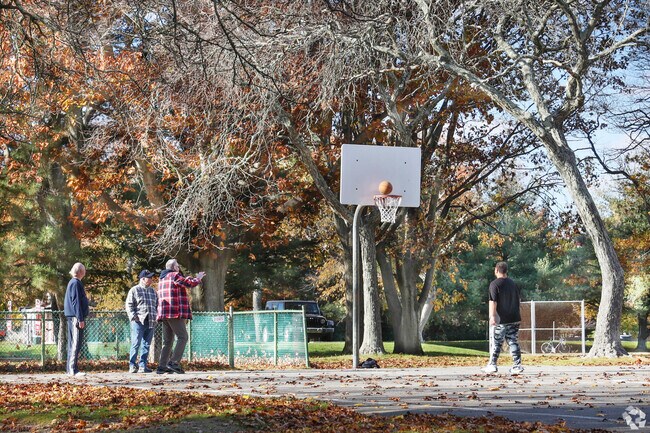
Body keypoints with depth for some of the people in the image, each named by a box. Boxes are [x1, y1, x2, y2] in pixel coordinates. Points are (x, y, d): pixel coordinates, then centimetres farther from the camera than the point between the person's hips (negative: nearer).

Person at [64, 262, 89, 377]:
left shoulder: (72, 282, 18)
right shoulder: (76, 283, -13)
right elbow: (76, 302, -18)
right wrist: (80, 319, -19)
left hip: (72, 317, 10)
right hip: (76, 316, -10)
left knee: (72, 343, 13)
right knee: (76, 343, -10)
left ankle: (69, 368, 17)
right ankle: (73, 369, -12)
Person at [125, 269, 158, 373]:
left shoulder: (153, 291, 19)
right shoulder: (134, 290, 1)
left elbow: (156, 305, 26)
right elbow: (129, 305, -2)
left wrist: (156, 316, 12)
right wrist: (133, 317, -12)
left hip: (151, 322, 6)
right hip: (138, 322, -6)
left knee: (146, 345, 5)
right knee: (136, 344, -8)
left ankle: (143, 365, 9)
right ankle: (132, 365, -5)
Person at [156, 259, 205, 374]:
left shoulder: (162, 279, 20)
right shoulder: (175, 276, -7)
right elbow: (191, 283, -7)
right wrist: (198, 278, 12)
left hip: (164, 313, 9)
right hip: (175, 313, -9)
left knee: (167, 341, 11)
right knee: (182, 337, -8)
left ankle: (162, 366, 5)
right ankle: (174, 362, -19)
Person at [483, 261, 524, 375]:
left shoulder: (495, 284, -8)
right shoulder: (513, 283, 12)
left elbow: (493, 301, -16)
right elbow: (519, 299, 22)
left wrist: (492, 316, -19)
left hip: (502, 319, -5)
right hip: (515, 318, 5)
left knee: (496, 342, 4)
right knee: (513, 342, 6)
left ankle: (492, 365, 8)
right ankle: (517, 365, 0)